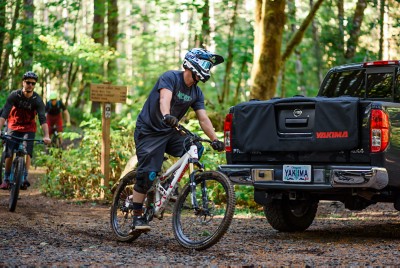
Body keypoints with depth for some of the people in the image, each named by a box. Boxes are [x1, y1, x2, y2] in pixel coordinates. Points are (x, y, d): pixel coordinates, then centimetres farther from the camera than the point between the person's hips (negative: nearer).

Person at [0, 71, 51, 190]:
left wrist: (46, 136, -40)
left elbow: (42, 119, -26)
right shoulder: (14, 95, -19)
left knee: (27, 152, -16)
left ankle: (24, 178, -13)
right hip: (13, 127, 0)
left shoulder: (37, 100, -19)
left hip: (29, 128, 0)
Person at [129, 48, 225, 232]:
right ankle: (137, 218, -1)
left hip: (169, 132, 6)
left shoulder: (196, 92, 3)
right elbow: (165, 98, -35)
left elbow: (203, 118, -3)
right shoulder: (170, 78, -16)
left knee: (195, 149, -17)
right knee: (147, 174, -12)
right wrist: (167, 115, -55)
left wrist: (214, 139, -18)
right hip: (149, 131, -6)